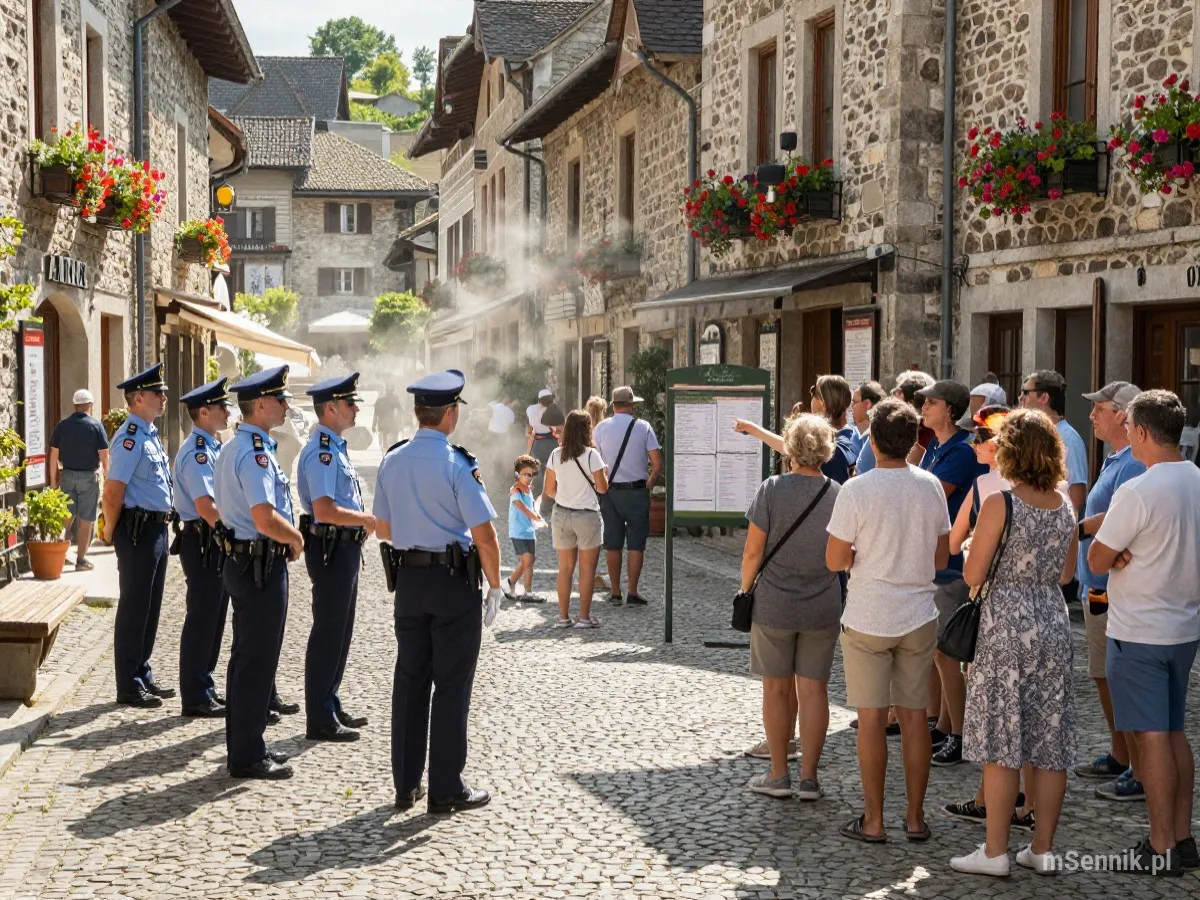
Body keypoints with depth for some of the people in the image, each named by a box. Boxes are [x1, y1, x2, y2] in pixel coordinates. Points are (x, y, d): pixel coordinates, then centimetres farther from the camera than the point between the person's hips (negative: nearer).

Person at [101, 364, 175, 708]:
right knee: (134, 610, -1)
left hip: (156, 529, 9)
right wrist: (111, 532, -8)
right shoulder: (130, 438, -16)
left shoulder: (150, 435, 14)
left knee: (150, 608, 15)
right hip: (138, 530, -9)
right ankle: (129, 687, 7)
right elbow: (113, 491, -19)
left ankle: (143, 677, 25)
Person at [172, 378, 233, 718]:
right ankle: (195, 698, 4)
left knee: (213, 618, 16)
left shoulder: (213, 448, 15)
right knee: (201, 620, -3)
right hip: (203, 543, -10)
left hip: (217, 542, 10)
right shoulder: (196, 453, -17)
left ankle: (204, 688, 26)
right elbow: (205, 506, -25)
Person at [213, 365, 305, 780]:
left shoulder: (233, 447, 14)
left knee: (246, 657, 17)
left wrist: (286, 537, 15)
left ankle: (244, 745, 26)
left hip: (241, 559, 11)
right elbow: (266, 519, -29)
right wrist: (296, 538, -10)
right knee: (257, 661, -3)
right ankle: (247, 756, 4)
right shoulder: (255, 453, -20)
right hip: (261, 565, -11)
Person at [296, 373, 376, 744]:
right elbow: (324, 510, -27)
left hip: (345, 548, 11)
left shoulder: (335, 447, 14)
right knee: (328, 635, -3)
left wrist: (363, 521, 9)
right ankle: (320, 721, 4)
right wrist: (368, 519, -18)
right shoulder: (321, 451, -18)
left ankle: (331, 708, 29)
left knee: (339, 632, 18)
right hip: (331, 549, -11)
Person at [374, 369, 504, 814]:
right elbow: (483, 534, -17)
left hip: (407, 577, 6)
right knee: (451, 685, 1)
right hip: (454, 580, -6)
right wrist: (495, 585, -6)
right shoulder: (457, 464, -15)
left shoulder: (392, 461, 4)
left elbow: (382, 528, 13)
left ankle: (405, 785, 17)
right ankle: (446, 789, 6)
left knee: (409, 678, 12)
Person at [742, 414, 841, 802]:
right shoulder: (837, 494, -6)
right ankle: (809, 776, 11)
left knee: (777, 689, 10)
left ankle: (779, 774, 16)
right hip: (823, 608, 2)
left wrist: (746, 589, 4)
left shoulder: (772, 489, -12)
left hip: (774, 605, -2)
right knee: (813, 689, 8)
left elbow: (753, 551, -9)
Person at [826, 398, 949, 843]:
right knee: (914, 715, 10)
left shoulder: (856, 490, -14)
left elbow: (834, 560, -9)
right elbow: (941, 559, 8)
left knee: (872, 717, 3)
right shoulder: (931, 486, 0)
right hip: (919, 616, 4)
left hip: (868, 618, -4)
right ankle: (915, 818, 16)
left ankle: (873, 821, 9)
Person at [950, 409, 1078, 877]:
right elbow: (1066, 574, 14)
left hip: (1007, 625, -5)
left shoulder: (999, 503, -12)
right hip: (1054, 622, 5)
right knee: (1050, 742, 9)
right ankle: (1042, 849, 15)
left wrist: (974, 548, 9)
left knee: (1001, 742, 0)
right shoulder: (1065, 506, 5)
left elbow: (972, 575, -9)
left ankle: (995, 852, 3)